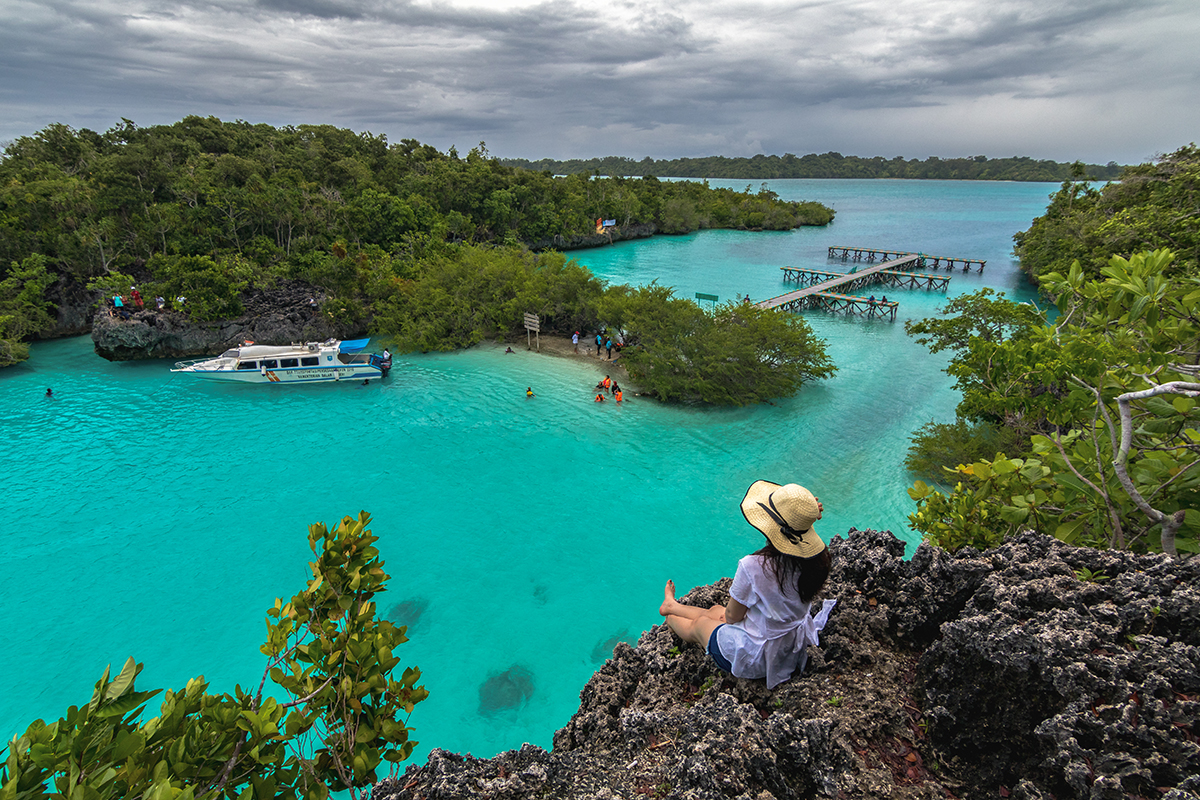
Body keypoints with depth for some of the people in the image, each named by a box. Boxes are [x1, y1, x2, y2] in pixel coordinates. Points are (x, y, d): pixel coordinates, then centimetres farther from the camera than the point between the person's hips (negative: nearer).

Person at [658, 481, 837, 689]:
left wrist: (727, 614, 3)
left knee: (699, 624, 26)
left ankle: (670, 618, 60)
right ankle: (672, 606, 58)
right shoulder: (815, 560, -19)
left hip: (755, 660, -6)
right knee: (714, 610, 29)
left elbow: (732, 616, -19)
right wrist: (807, 516, -10)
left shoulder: (753, 567, -36)